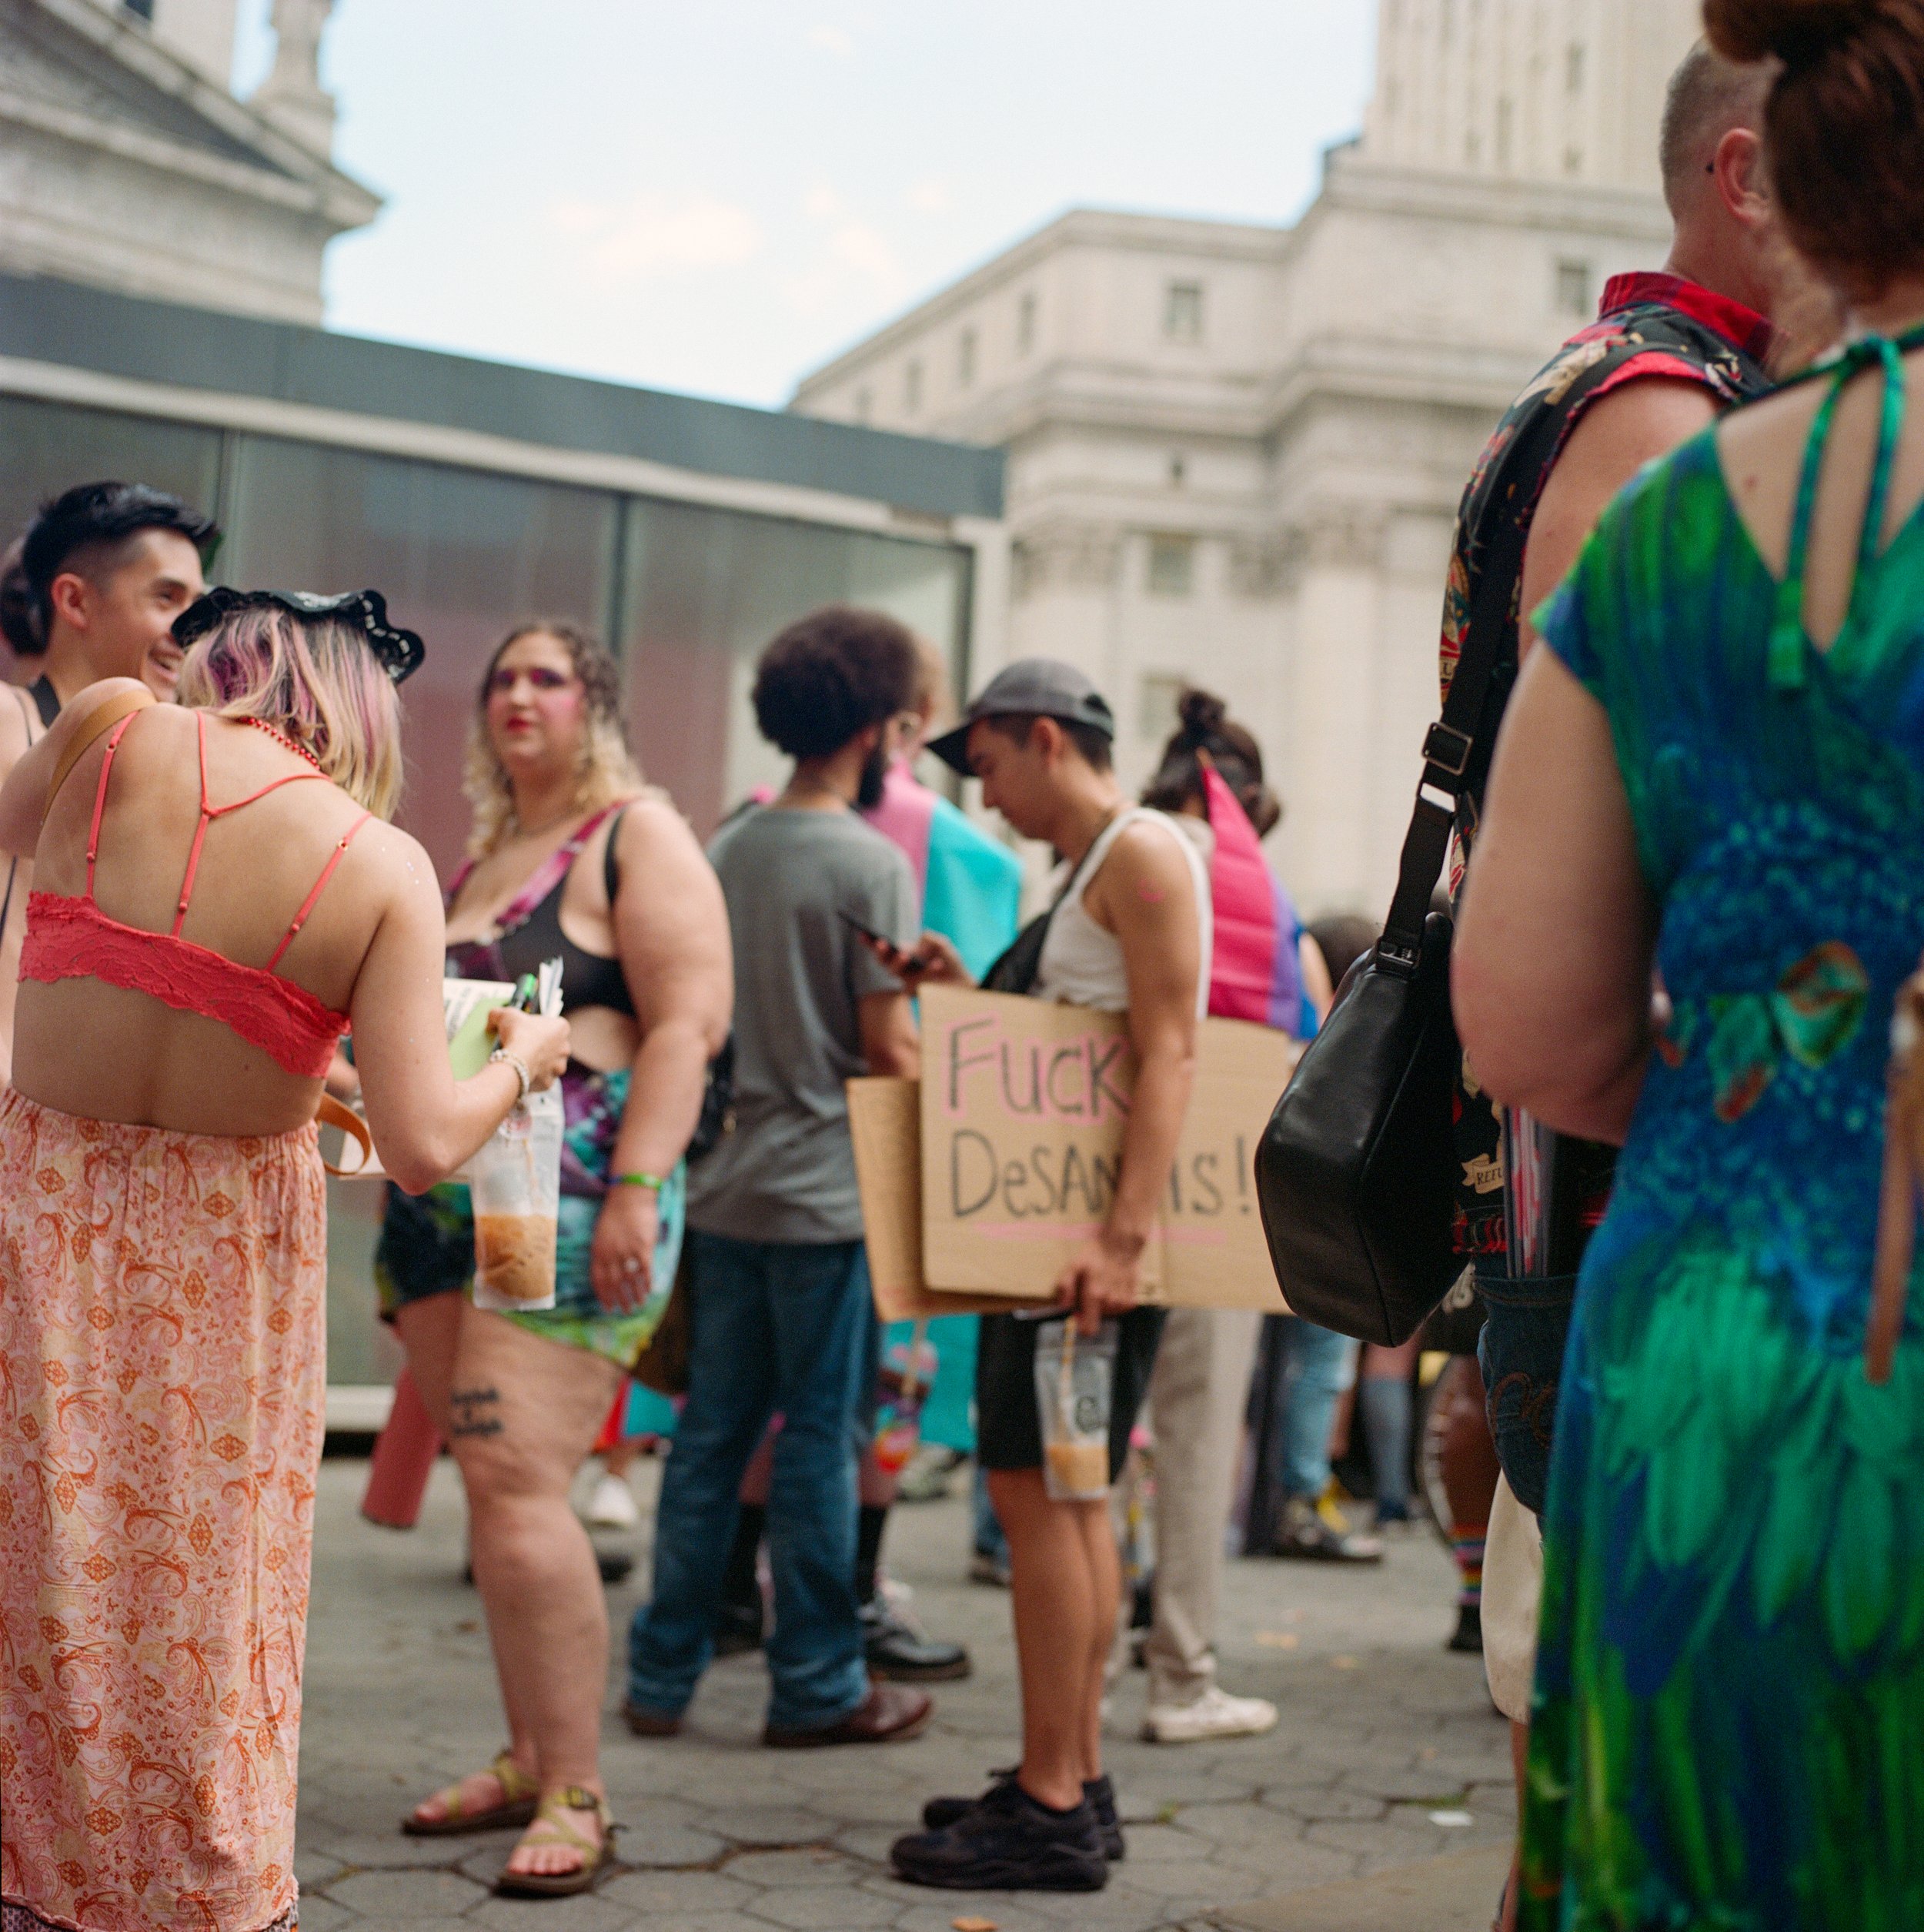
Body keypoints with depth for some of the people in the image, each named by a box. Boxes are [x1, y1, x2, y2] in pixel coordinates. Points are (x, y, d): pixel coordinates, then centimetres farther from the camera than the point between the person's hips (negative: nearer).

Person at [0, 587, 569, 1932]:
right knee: (208, 1574, 13)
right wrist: (523, 1062, 2)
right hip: (227, 1252, -1)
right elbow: (421, 1148, -16)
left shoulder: (114, 730, -8)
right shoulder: (384, 869, -12)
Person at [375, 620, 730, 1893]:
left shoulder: (639, 836, -2)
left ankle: (574, 1796, -7)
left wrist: (636, 1188, -21)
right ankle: (528, 1757, 19)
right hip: (446, 1197, 8)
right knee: (490, 1485, 9)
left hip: (572, 1199, -8)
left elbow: (689, 1021, -12)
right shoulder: (481, 857, 21)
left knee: (519, 1481, -15)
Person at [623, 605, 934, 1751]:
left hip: (728, 1183, 6)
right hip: (828, 1189, -6)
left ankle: (665, 1672, 17)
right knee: (820, 1438, 2)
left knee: (712, 1431, 11)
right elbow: (885, 1045, -13)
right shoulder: (872, 864, -11)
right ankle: (817, 1686, 10)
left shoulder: (729, 849, 9)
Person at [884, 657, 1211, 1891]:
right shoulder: (1085, 869, 20)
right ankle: (1075, 1783, 20)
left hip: (1102, 1226, -10)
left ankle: (1052, 1813, -7)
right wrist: (964, 993, 12)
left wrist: (1125, 1235, -28)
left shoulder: (1143, 851, -11)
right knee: (1067, 1491, 12)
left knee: (1038, 1486, -11)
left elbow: (1170, 1053, -20)